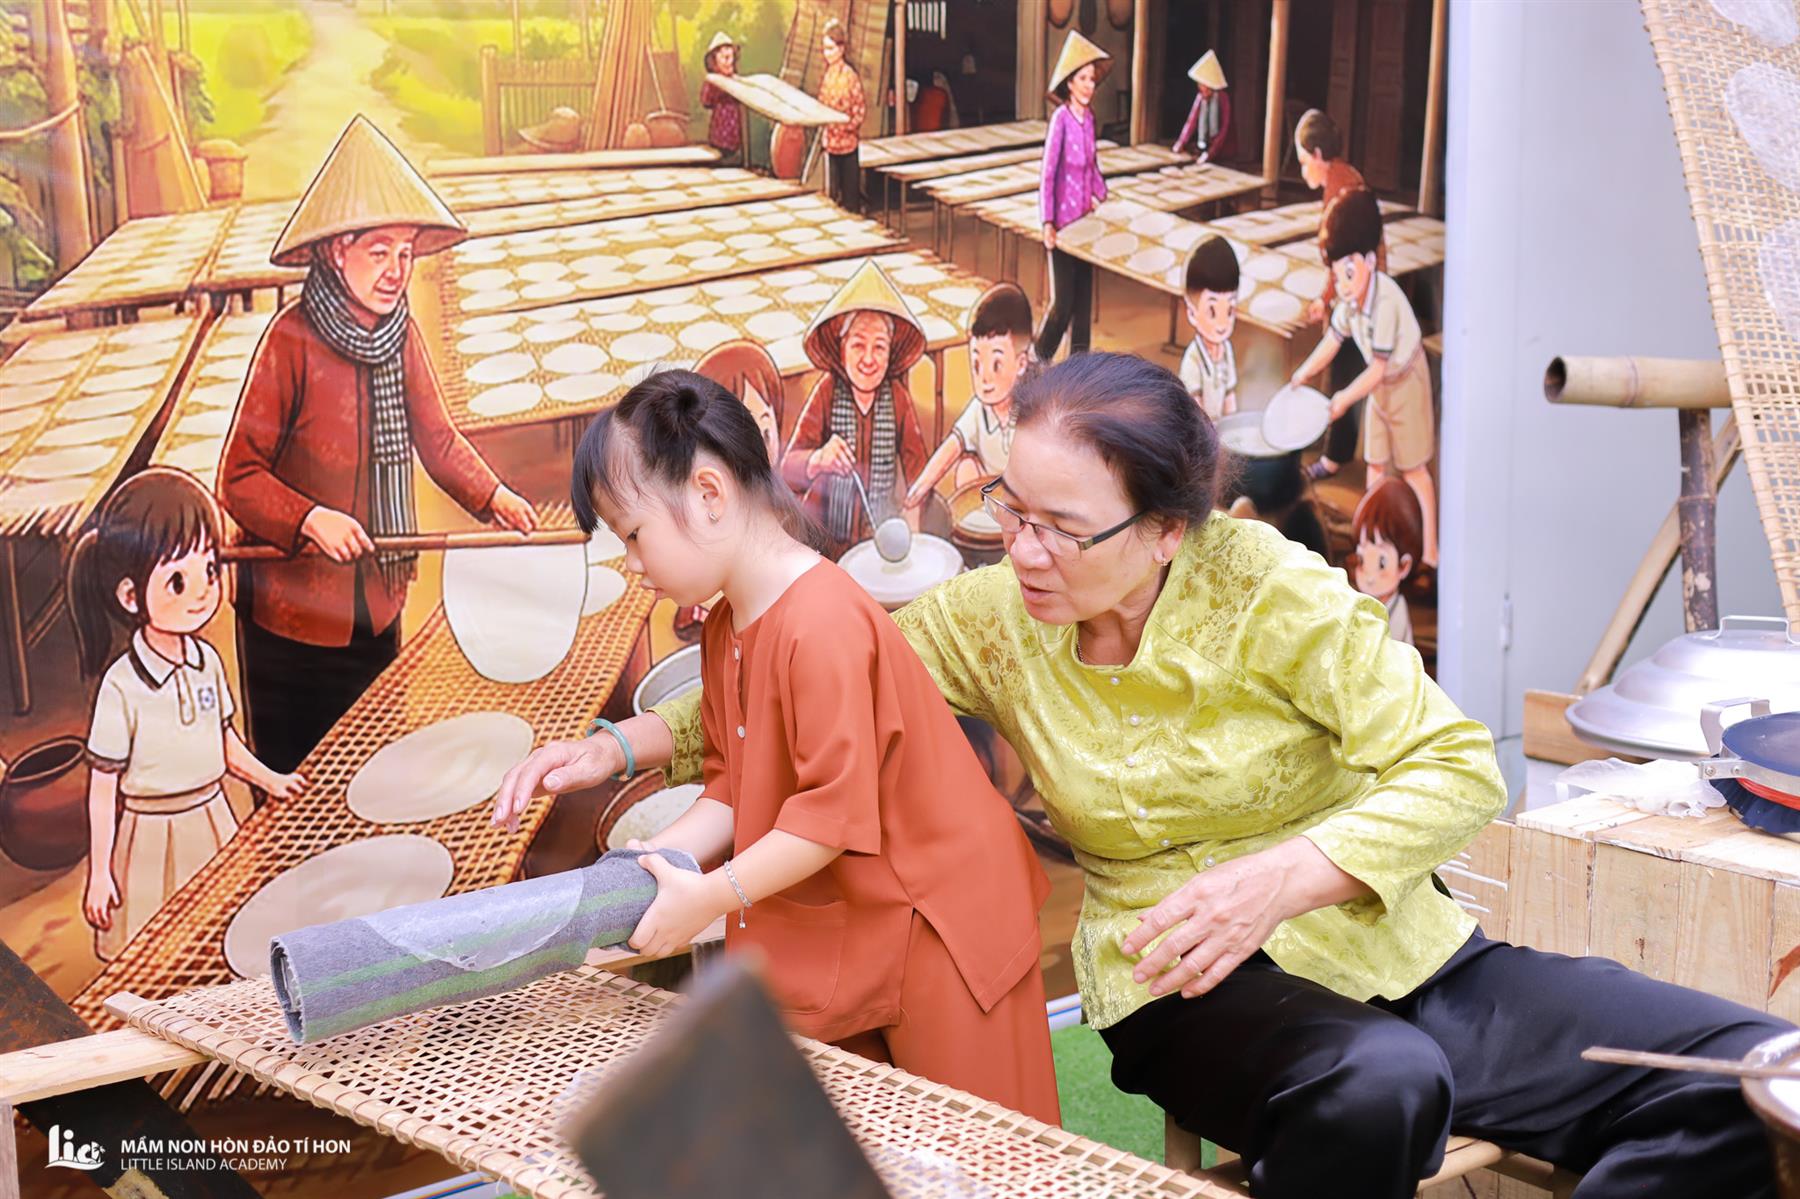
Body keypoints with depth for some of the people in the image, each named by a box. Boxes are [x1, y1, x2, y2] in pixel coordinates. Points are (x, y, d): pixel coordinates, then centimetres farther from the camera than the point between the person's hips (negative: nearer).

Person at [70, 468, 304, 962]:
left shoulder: (207, 661, -2)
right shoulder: (122, 686, -19)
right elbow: (102, 785, -13)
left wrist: (267, 779, 7)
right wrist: (98, 875, -10)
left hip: (211, 820, 5)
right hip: (150, 833, -5)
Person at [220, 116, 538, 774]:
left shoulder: (400, 333, 0)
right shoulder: (291, 341, -18)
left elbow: (436, 435, 14)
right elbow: (239, 478, -15)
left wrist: (491, 496, 2)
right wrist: (311, 520, -28)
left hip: (377, 601, 6)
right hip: (294, 606, -6)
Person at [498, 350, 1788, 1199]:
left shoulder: (1266, 592, -11)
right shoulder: (992, 618, -3)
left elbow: (1457, 766, -13)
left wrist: (1280, 876, -29)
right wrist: (619, 746, -4)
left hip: (1402, 960, 1)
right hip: (1194, 988, -1)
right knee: (1379, 1086, -39)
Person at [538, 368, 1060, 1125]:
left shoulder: (822, 624, -25)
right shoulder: (724, 631, 6)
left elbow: (836, 809, -27)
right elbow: (732, 792, 8)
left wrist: (710, 897, -24)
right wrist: (643, 871, -5)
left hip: (933, 920, -9)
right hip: (832, 935, 9)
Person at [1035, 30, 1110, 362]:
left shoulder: (1088, 117, 4)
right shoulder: (1061, 118, -17)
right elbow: (1047, 174, -18)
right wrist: (1047, 223, -21)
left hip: (1085, 220, 7)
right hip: (1063, 223, -7)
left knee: (1084, 297, 10)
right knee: (1062, 301, -3)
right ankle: (1039, 358, 16)